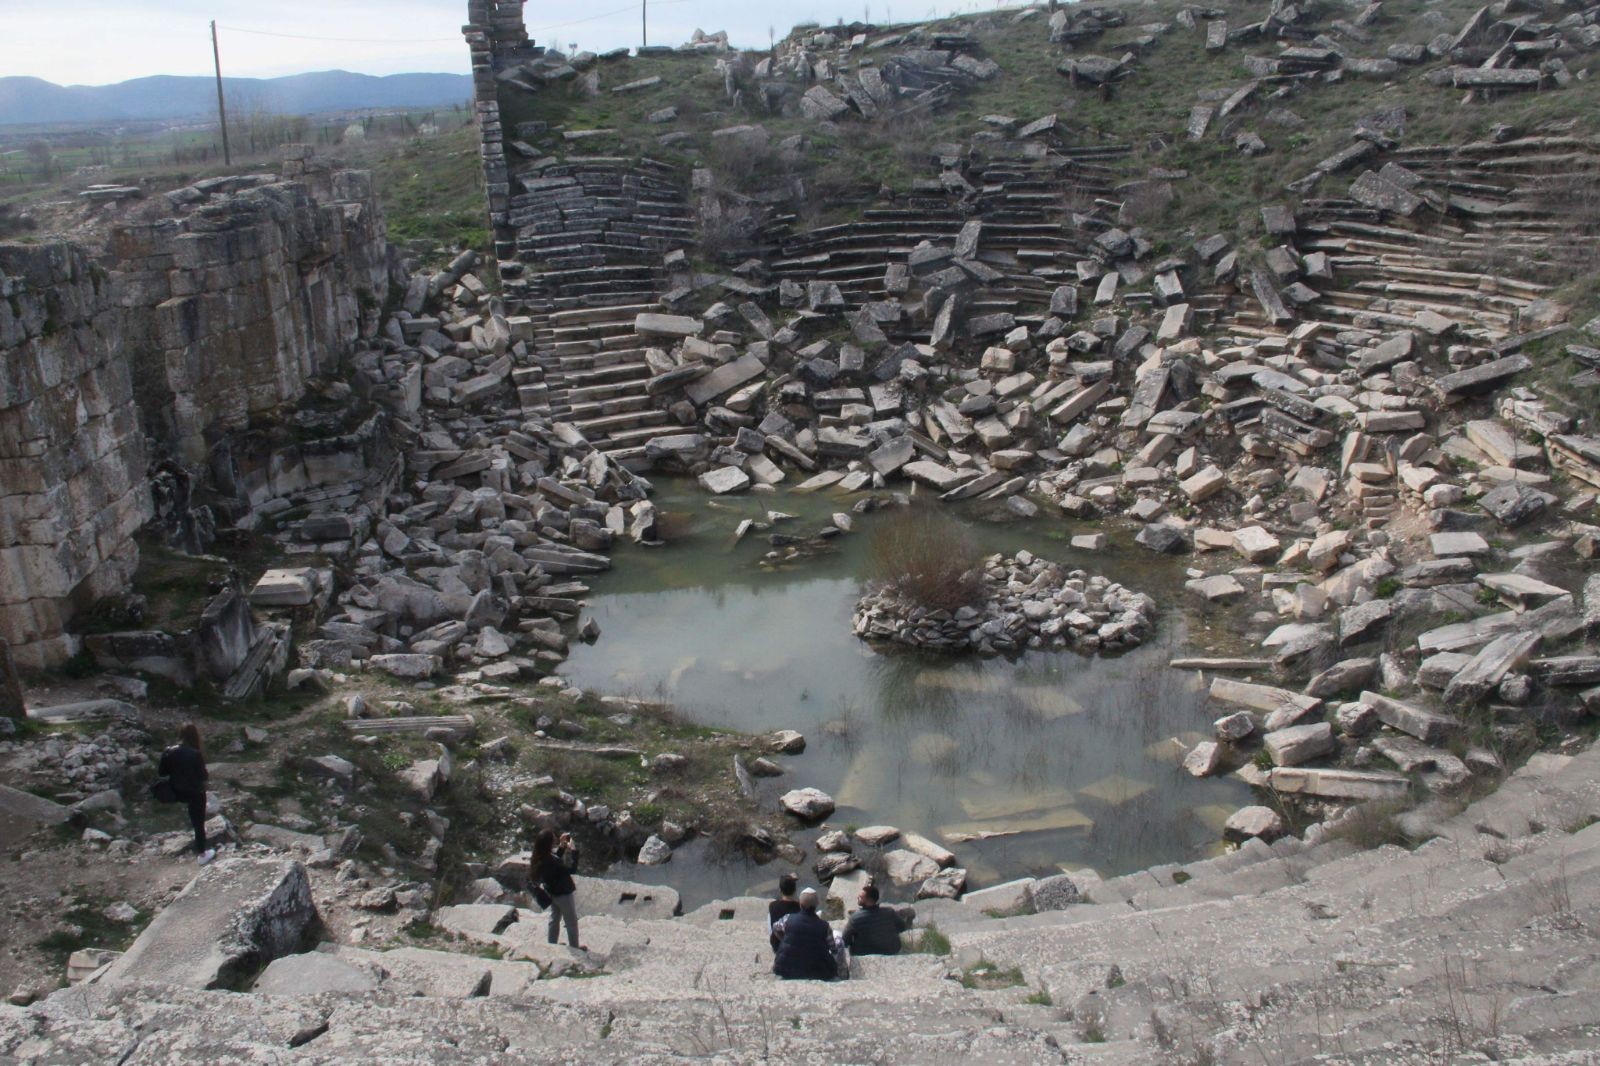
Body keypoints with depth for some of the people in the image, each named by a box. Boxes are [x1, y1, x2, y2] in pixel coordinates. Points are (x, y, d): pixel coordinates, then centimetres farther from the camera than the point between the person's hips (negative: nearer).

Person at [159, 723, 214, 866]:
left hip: (177, 793, 5)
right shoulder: (196, 754, -26)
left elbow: (162, 772, -2)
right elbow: (203, 775, -18)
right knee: (198, 823, 10)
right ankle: (202, 854, 21)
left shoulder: (169, 752, -12)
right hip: (195, 793, -5)